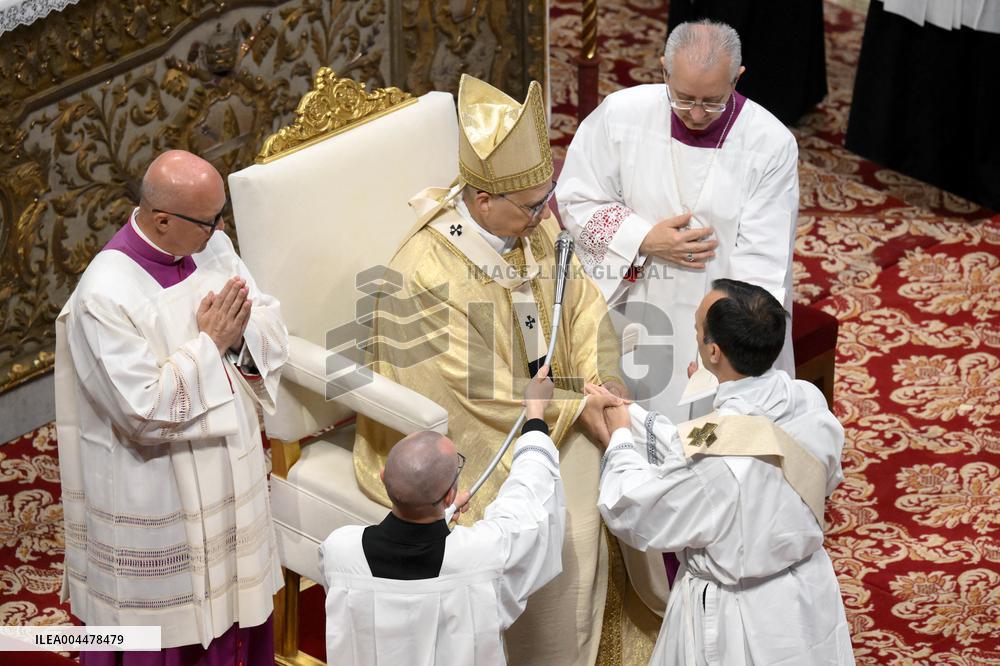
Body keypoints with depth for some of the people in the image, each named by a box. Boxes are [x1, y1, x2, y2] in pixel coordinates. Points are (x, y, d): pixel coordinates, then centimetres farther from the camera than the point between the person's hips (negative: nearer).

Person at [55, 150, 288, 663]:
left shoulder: (212, 246, -4)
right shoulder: (105, 295, -26)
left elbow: (272, 329, 3)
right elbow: (146, 408, -28)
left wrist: (241, 333, -19)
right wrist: (209, 343, -22)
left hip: (228, 463, 7)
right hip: (156, 493, -7)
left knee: (234, 594, 21)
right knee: (165, 621, 10)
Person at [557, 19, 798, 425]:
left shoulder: (772, 144, -18)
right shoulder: (620, 114, -13)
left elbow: (761, 265, -19)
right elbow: (576, 199, -2)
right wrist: (643, 240, -17)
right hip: (634, 313, 2)